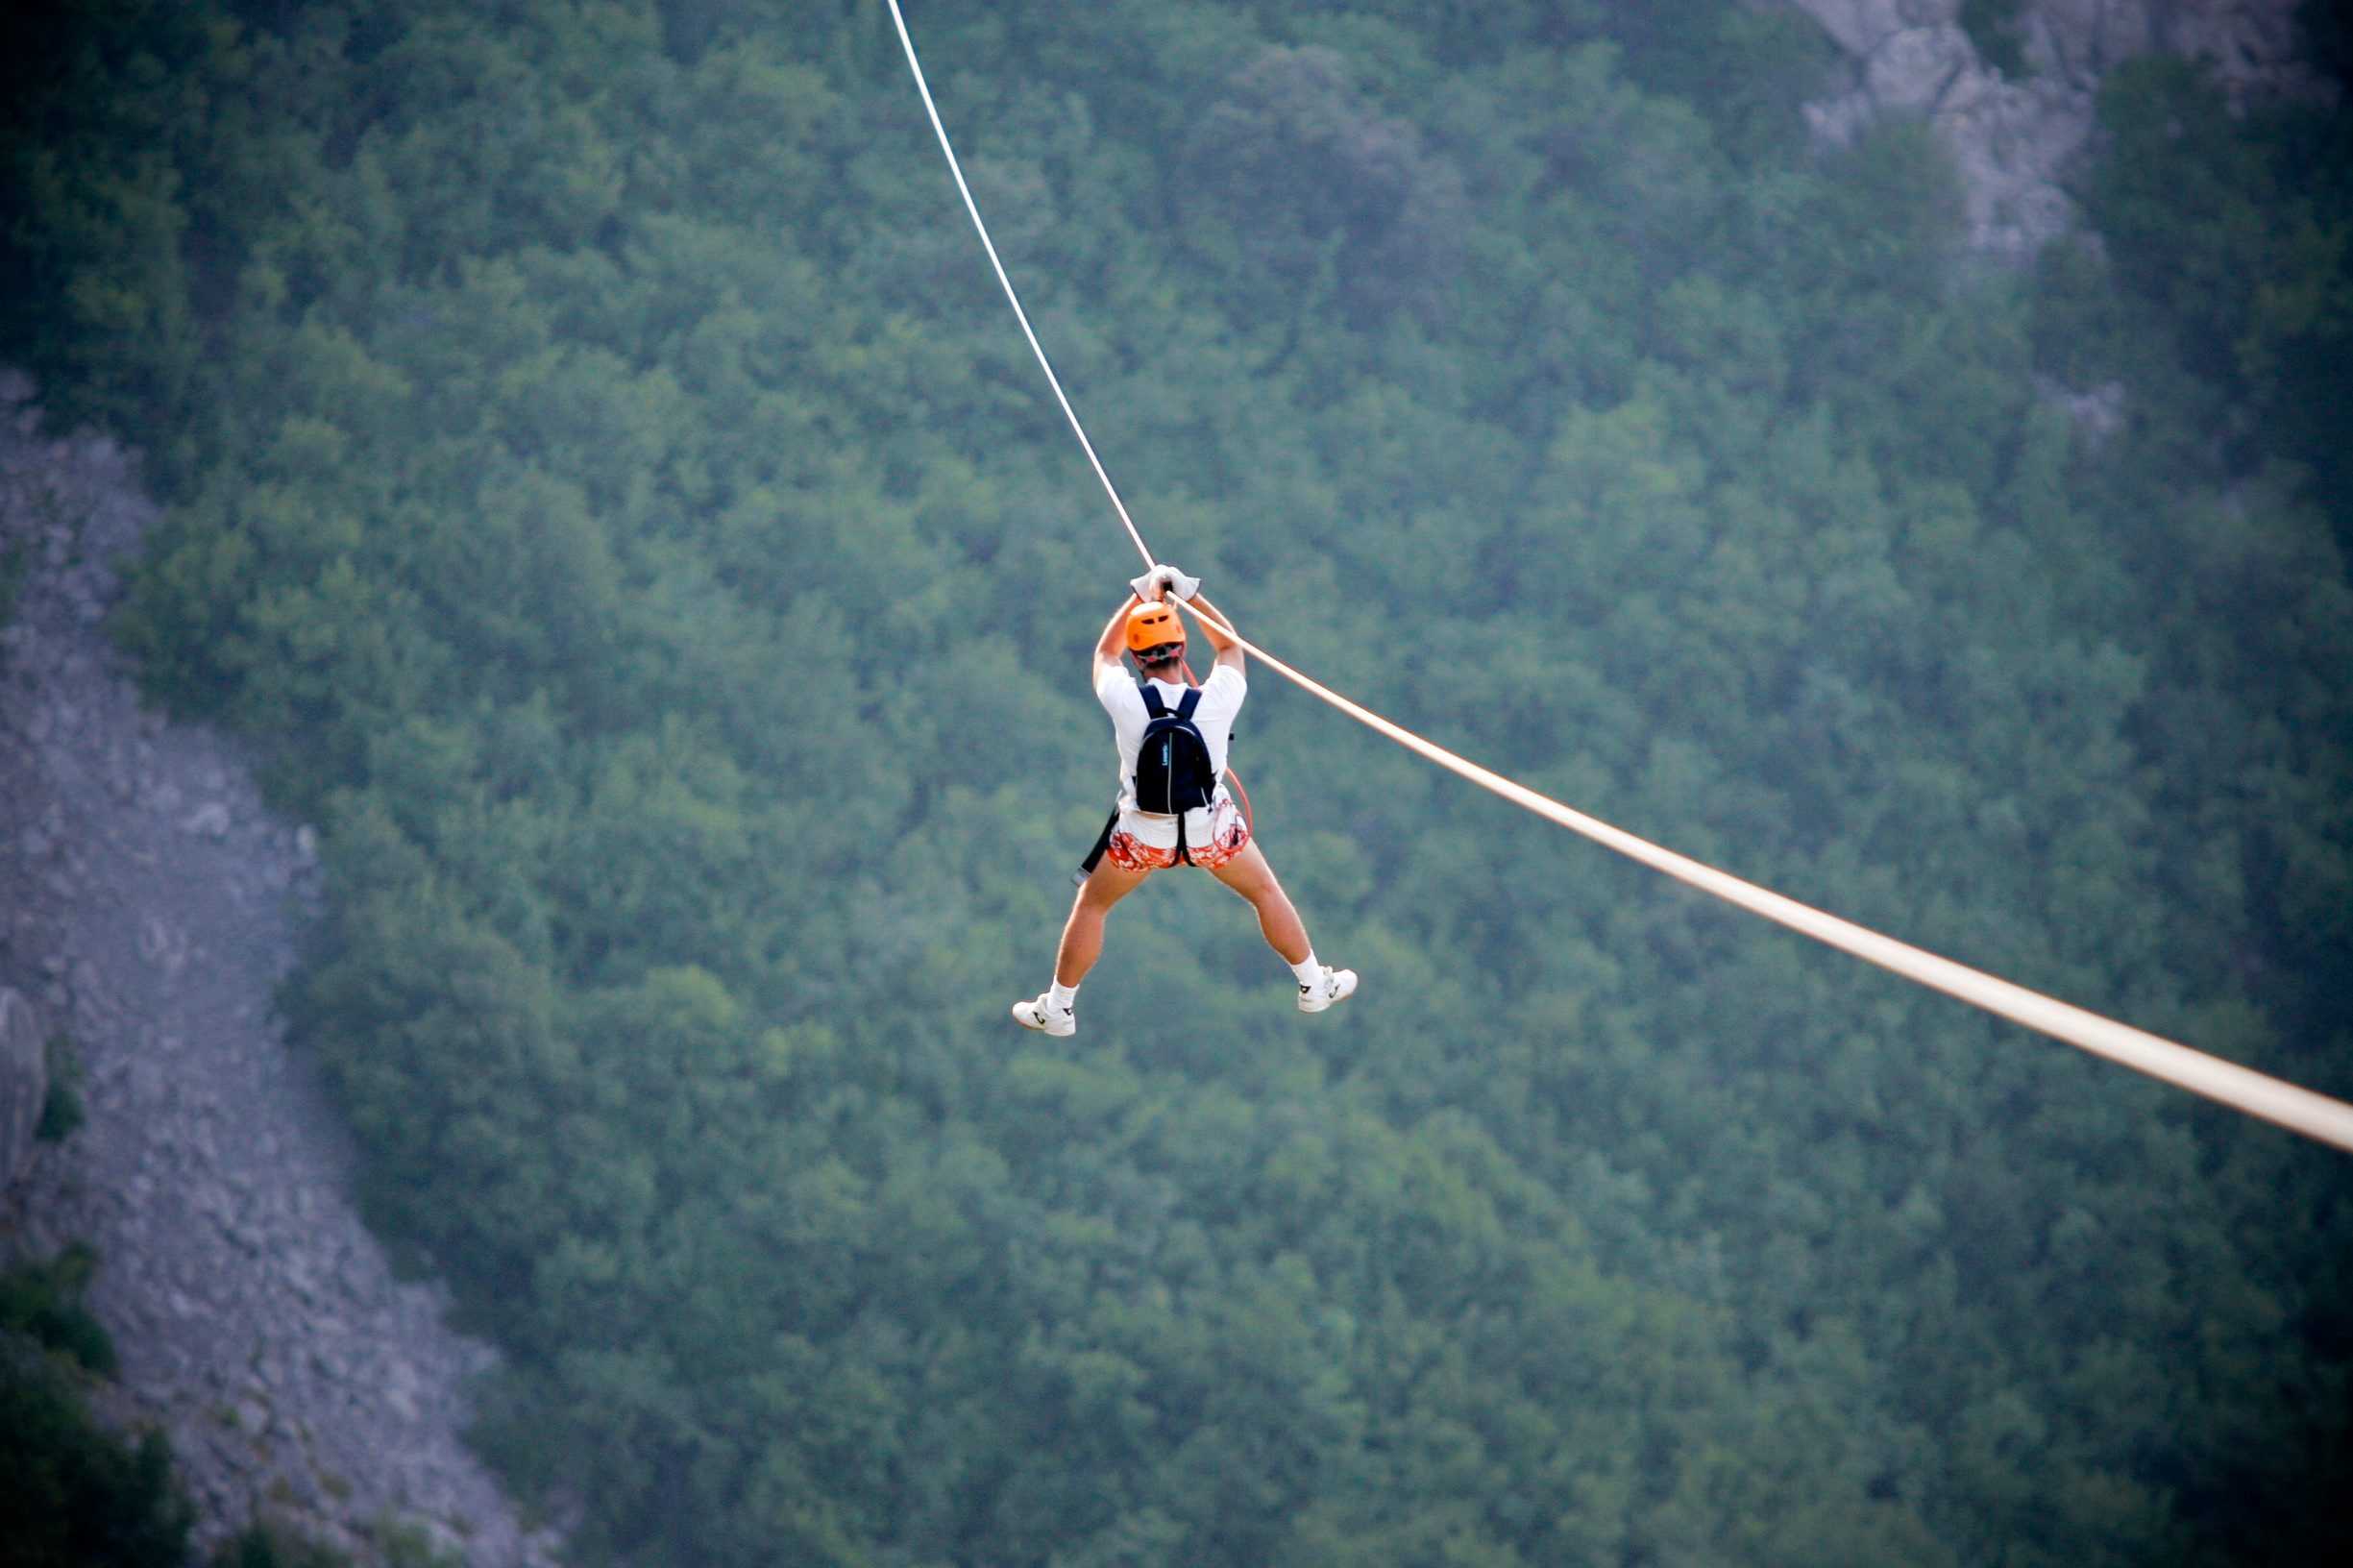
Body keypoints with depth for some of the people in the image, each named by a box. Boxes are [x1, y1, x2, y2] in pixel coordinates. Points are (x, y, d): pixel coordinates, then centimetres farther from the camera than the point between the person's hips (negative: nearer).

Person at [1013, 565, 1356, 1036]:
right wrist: (1188, 592, 2)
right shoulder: (1218, 701, -23)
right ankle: (1314, 986, 37)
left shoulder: (1124, 701, -24)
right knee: (1266, 892, 25)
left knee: (1090, 907, 22)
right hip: (1211, 830, 0)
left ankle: (1057, 1008, 32)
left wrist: (1144, 594, 5)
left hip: (1143, 835, 0)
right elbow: (1230, 645, 0)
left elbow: (1105, 652, 0)